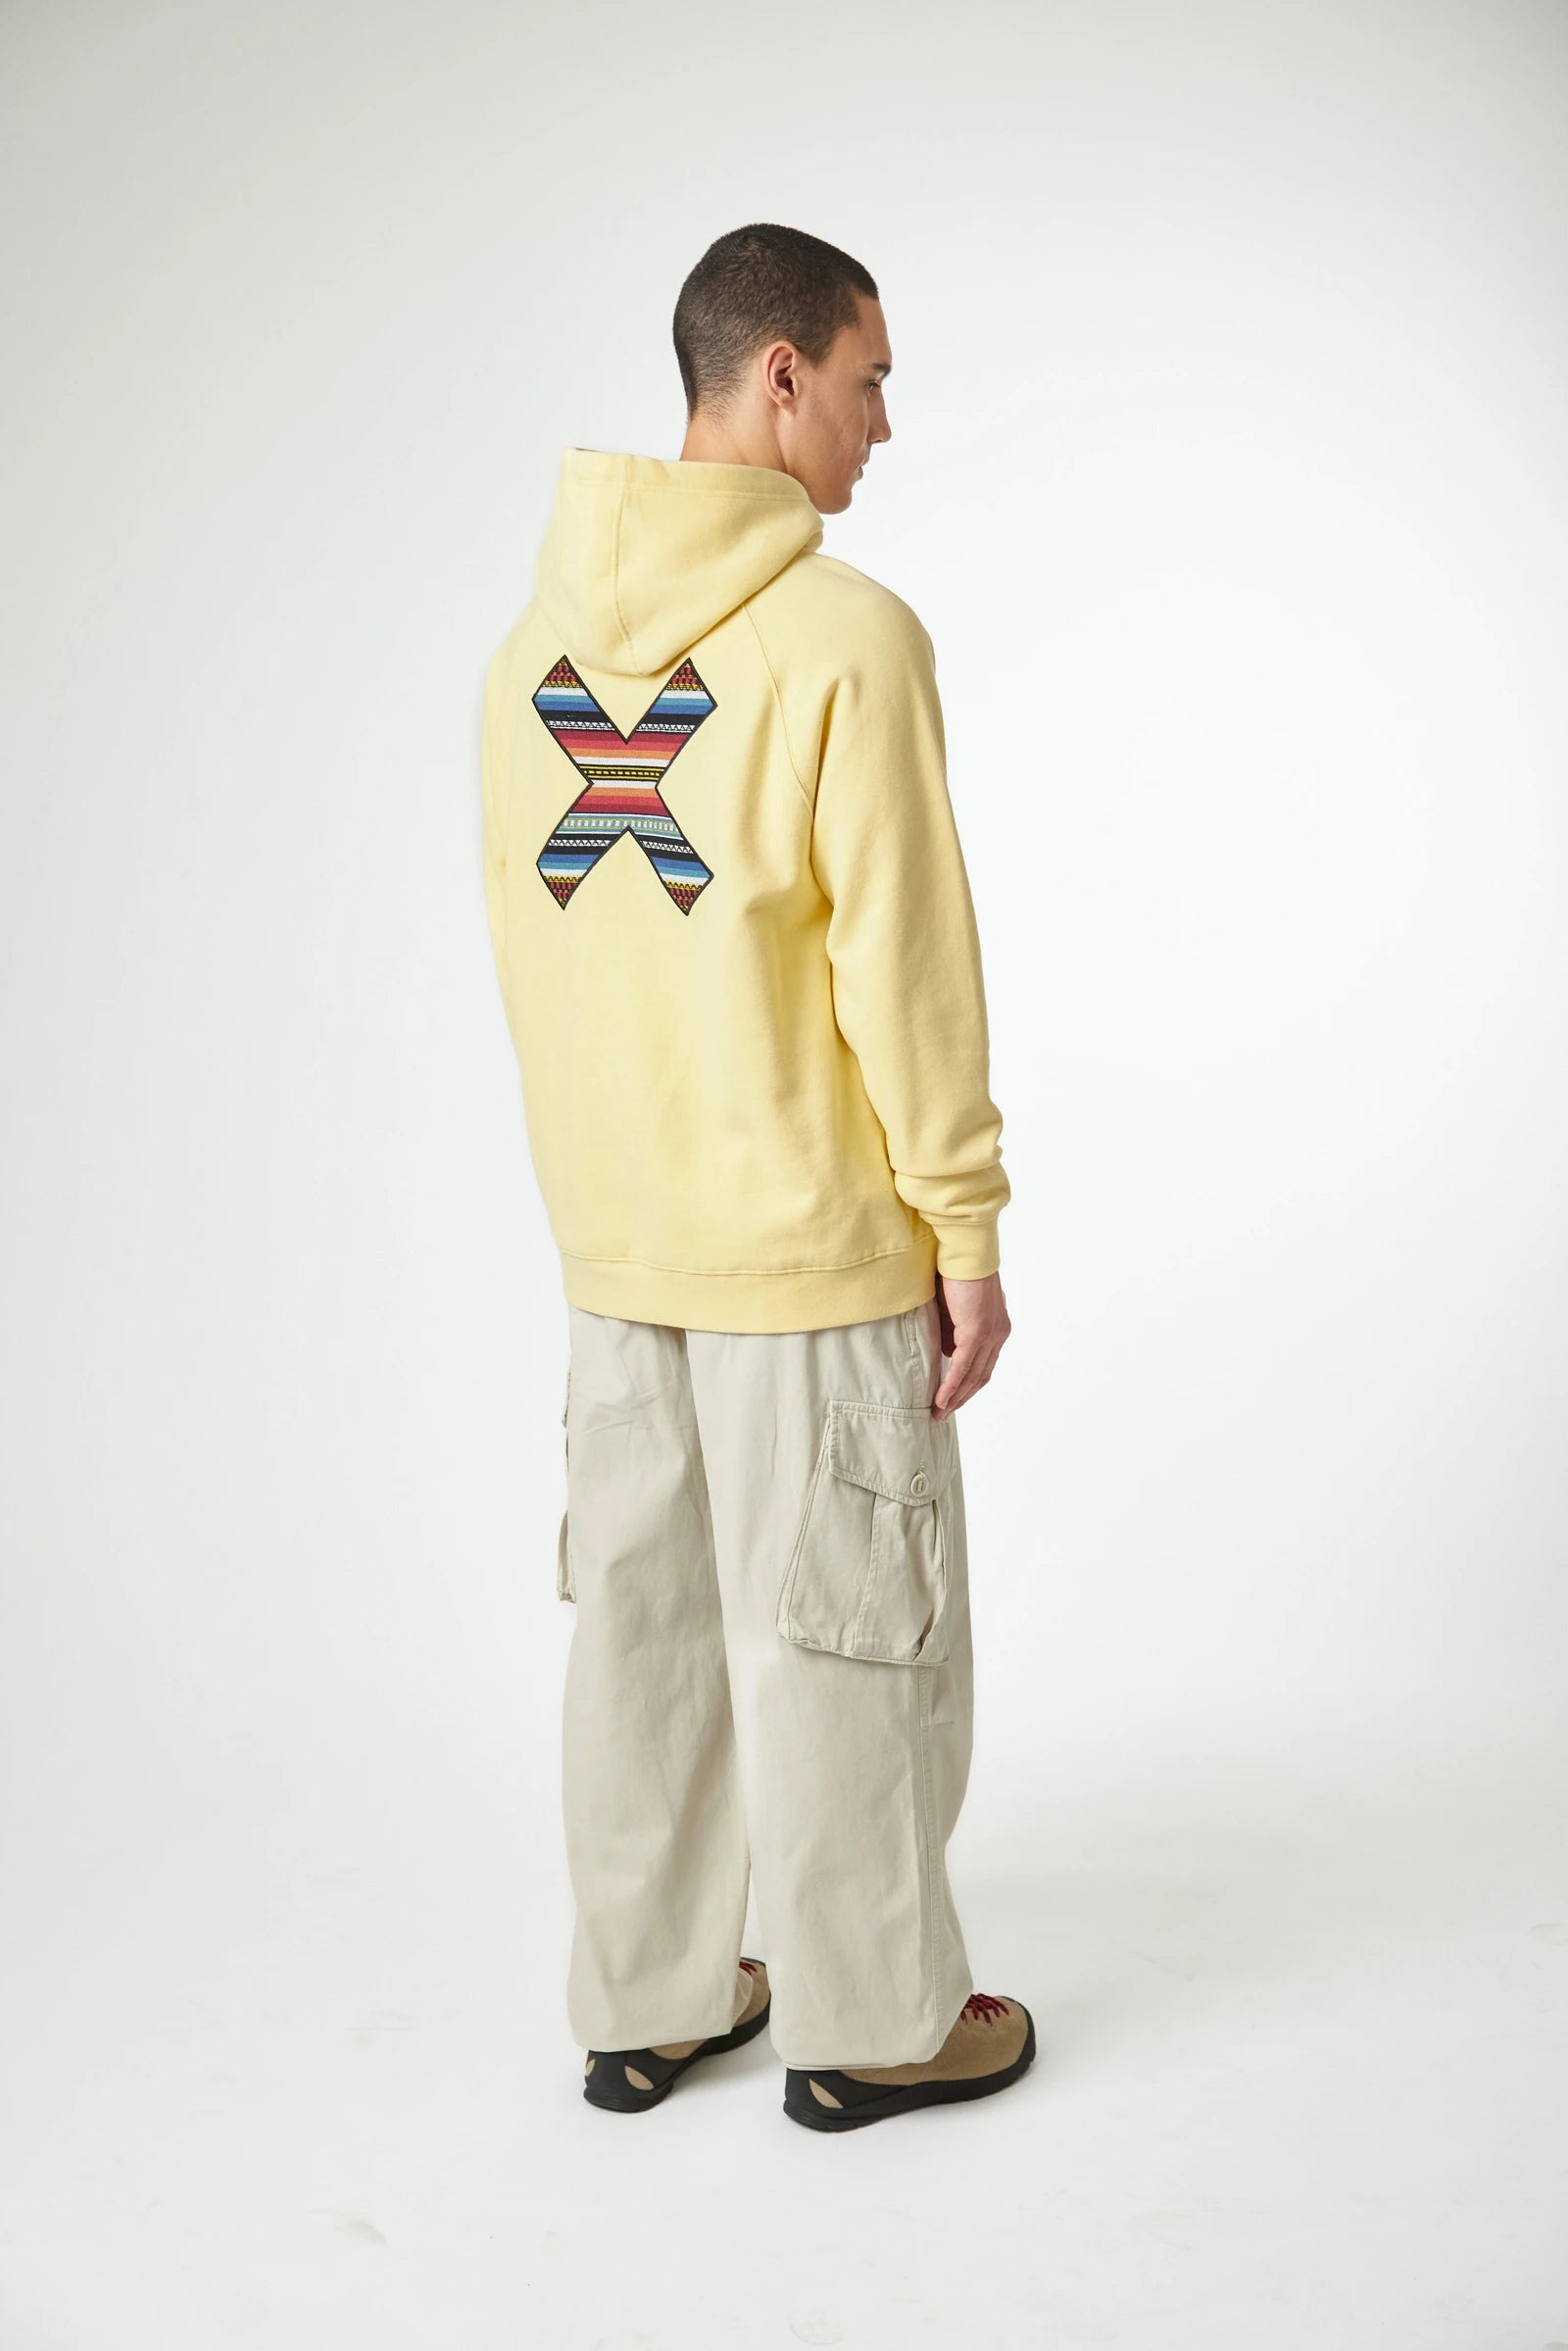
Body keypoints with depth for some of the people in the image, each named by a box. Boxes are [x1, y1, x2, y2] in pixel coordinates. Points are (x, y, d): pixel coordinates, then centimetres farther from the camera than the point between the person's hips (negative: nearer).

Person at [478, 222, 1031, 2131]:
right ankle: (871, 2022, 24)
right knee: (842, 1630, 8)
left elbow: (528, 946, 11)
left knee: (641, 1611, 15)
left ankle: (645, 1999, 30)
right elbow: (905, 966, -16)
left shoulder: (534, 642, 6)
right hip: (814, 1246, -6)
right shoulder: (845, 637, -15)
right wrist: (966, 1226, -8)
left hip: (610, 1248, 7)